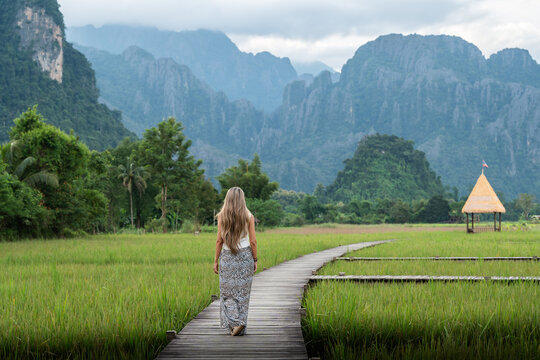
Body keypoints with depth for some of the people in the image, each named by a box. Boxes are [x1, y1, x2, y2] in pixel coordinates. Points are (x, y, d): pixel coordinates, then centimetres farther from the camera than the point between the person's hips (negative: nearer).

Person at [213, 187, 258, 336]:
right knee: (243, 292, 8)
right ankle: (241, 326, 9)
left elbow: (219, 241, -2)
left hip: (227, 257, 0)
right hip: (245, 255, 0)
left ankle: (234, 323, -6)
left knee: (228, 292, 7)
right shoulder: (248, 216, -3)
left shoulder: (222, 216, -3)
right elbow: (253, 241, -2)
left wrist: (216, 261, 5)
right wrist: (255, 260, 7)